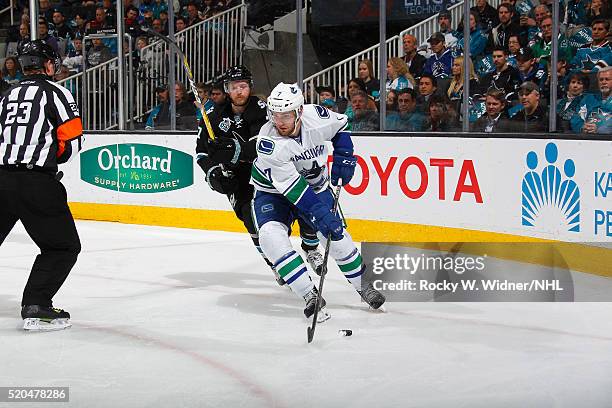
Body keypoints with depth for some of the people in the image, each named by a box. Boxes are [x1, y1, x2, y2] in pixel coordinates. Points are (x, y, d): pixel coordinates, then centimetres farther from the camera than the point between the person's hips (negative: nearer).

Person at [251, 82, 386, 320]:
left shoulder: (317, 117, -23)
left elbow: (341, 125, 3)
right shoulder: (268, 142, -32)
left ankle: (363, 285, 21)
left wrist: (343, 156, -10)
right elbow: (292, 188, -34)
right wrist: (320, 214, -41)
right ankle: (311, 296, -25)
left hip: (315, 185, 3)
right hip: (274, 191, -3)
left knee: (336, 235, -5)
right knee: (271, 236, -27)